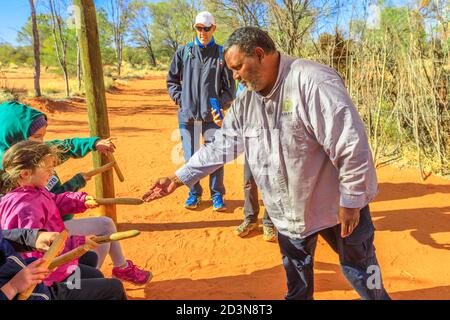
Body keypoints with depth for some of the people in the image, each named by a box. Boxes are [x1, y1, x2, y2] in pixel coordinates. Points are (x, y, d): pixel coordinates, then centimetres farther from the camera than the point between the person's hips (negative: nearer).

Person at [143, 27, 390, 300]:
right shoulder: (245, 101, -1)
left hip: (337, 205, -6)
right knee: (297, 281, 22)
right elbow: (221, 146, 4)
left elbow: (351, 146, -24)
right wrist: (180, 178, 0)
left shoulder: (313, 82, -25)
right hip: (289, 212, 6)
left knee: (361, 272, 14)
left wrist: (351, 202, -19)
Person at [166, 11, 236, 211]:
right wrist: (180, 99, 1)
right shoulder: (183, 52, 7)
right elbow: (172, 80, 13)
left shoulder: (221, 54, 4)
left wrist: (220, 105, -5)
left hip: (212, 115, -1)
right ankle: (194, 194, 24)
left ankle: (217, 195, 17)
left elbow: (230, 86, 7)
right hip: (187, 115, 1)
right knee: (190, 158, 7)